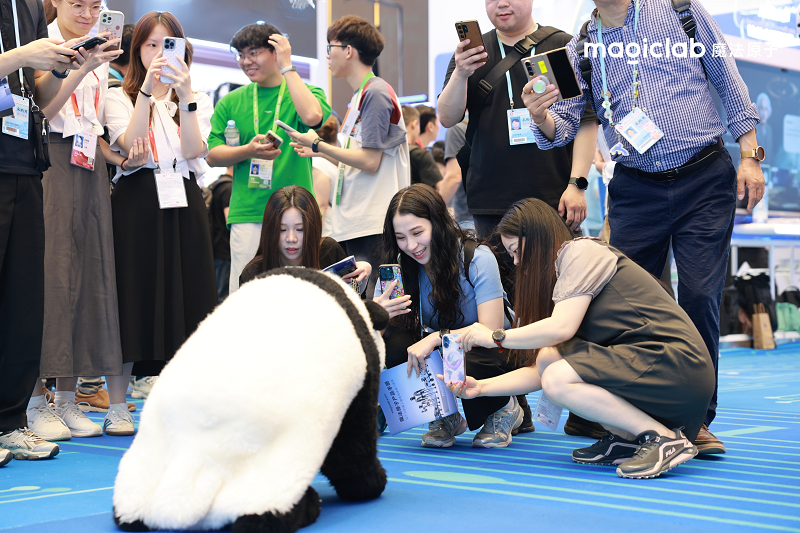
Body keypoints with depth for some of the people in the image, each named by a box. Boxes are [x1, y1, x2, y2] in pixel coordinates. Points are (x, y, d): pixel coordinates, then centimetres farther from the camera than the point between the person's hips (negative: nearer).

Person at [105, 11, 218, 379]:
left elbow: (194, 150, -3)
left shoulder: (198, 100, 15)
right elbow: (131, 146, -10)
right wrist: (147, 90, -15)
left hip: (185, 203, 2)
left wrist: (186, 96, -13)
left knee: (186, 289, -2)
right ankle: (145, 374, -2)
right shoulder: (119, 97, 10)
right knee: (142, 289, -6)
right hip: (138, 200, -2)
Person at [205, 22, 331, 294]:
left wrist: (287, 67, -9)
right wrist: (248, 151, -11)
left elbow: (312, 116, -16)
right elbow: (212, 155, 9)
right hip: (247, 214, 1)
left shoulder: (306, 92, 8)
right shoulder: (231, 102, 13)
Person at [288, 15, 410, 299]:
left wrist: (319, 145, -9)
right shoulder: (360, 95, 19)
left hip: (372, 226, -10)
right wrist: (320, 152, 18)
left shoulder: (376, 93, -10)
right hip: (352, 223, 10)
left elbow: (370, 161, -17)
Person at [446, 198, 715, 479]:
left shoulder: (582, 250, -4)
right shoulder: (556, 278, 21)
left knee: (558, 381, -20)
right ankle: (626, 438, 3)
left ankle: (666, 439, -13)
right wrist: (481, 387, 11)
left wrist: (496, 337, -6)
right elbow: (540, 370, 16)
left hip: (677, 362, -9)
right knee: (547, 358, 3)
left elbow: (561, 327, -19)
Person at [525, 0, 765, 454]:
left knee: (700, 295, -8)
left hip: (705, 179, -2)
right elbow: (565, 123, 1)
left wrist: (750, 156, 1)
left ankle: (697, 419, 3)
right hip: (637, 190, 2)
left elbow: (728, 80, 6)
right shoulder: (580, 49, 8)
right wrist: (542, 116, -23)